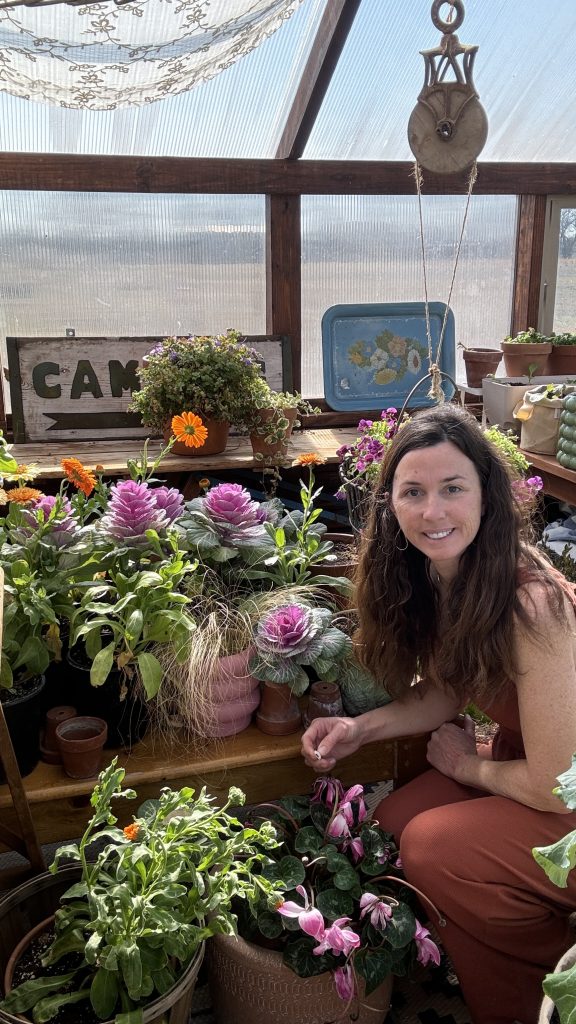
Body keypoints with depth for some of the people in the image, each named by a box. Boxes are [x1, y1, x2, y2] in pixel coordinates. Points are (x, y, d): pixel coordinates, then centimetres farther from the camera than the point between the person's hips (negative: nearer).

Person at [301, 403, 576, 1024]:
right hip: (518, 760, 7)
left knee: (432, 849, -21)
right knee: (394, 821, -5)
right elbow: (447, 692, 5)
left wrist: (468, 765, -9)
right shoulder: (434, 579, -8)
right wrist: (363, 728, -9)